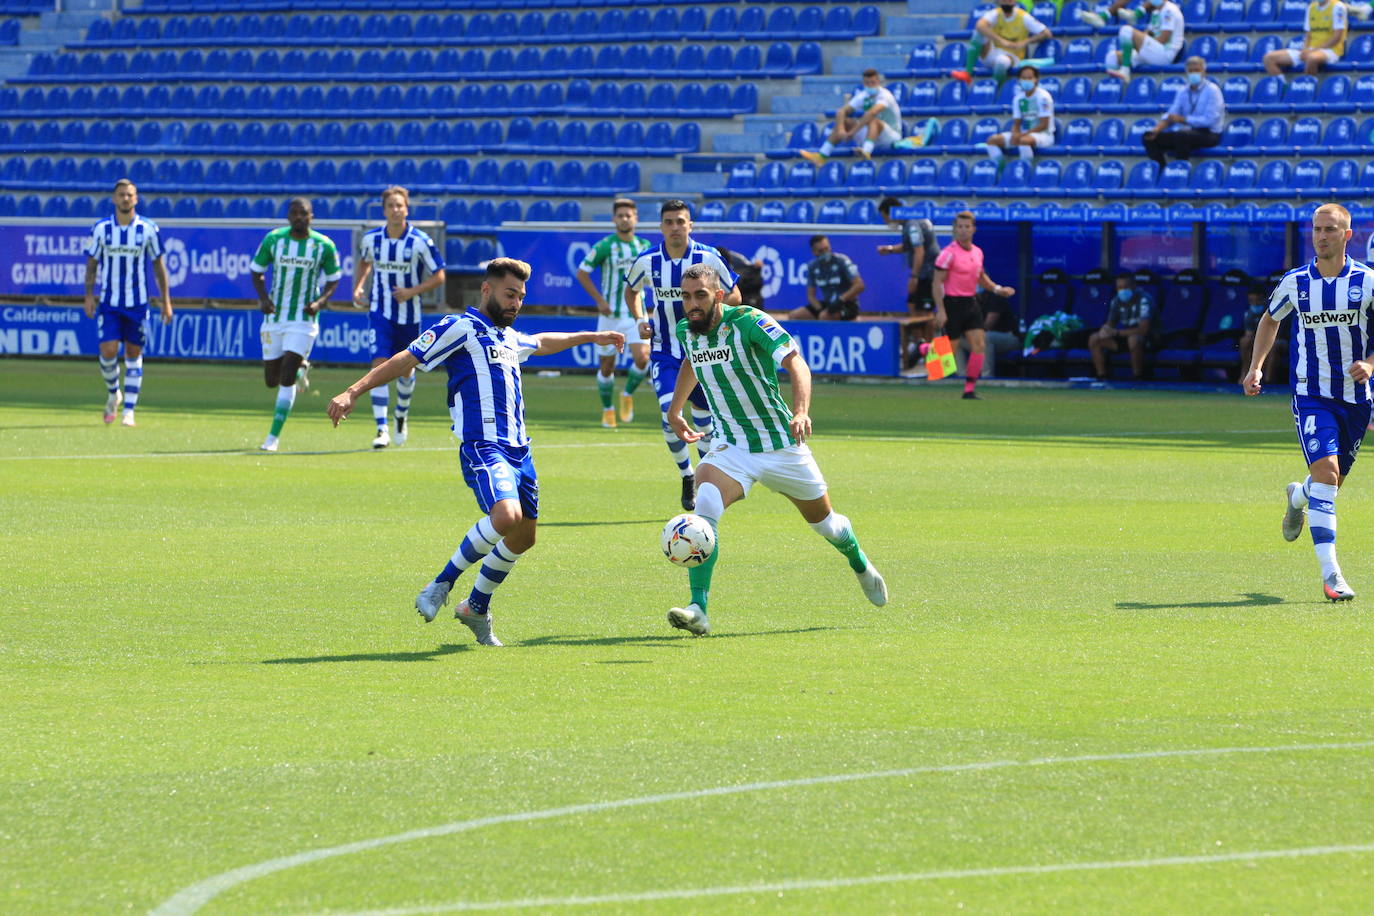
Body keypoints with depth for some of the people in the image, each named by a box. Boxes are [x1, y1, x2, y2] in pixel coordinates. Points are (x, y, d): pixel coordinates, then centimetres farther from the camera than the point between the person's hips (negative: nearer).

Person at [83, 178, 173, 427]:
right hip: (108, 302, 0)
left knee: (133, 355, 2)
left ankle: (129, 411, 7)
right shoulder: (101, 228, -1)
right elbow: (91, 264, 6)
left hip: (137, 303, 0)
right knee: (108, 351, -11)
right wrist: (89, 295, -4)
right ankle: (113, 394, 18)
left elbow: (159, 266, 5)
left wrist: (166, 301, 3)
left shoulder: (148, 229, -2)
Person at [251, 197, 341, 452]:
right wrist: (263, 297, -9)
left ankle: (273, 436, -6)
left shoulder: (324, 245, -6)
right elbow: (256, 270, 9)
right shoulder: (273, 239, -2)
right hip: (274, 316, 3)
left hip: (304, 319, -3)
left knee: (287, 379, -13)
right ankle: (300, 367, 44)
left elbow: (333, 279, 5)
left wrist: (320, 301, -14)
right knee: (272, 380, 9)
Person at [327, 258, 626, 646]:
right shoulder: (460, 328, -2)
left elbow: (540, 343, 46)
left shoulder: (510, 338, 22)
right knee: (506, 516, -29)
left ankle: (476, 608, 28)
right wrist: (354, 392, -15)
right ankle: (442, 585, -12)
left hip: (518, 449, 9)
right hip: (482, 445, -9)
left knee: (523, 535, 10)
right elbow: (406, 360, -6)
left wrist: (589, 337, 58)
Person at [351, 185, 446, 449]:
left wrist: (412, 291, -18)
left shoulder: (420, 241, -11)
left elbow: (439, 277, -6)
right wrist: (358, 287, 4)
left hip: (409, 316, 0)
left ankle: (401, 415, 42)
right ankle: (382, 430, -18)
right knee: (380, 366, -16)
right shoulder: (371, 238, -2)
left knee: (406, 370, 13)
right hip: (380, 314, 0)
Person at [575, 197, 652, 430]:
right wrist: (599, 300, -10)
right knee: (607, 366, 4)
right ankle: (607, 410, 23)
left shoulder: (644, 246, 6)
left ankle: (628, 394, 10)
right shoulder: (604, 246, -6)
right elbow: (582, 273, -4)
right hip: (610, 314, -2)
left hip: (636, 313, 2)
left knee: (642, 358, -17)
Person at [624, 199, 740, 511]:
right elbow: (631, 290, 16)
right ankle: (687, 477, 7)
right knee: (670, 416, -16)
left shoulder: (708, 258, -9)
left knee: (704, 420, 6)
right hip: (664, 352, 0)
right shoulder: (646, 261, -4)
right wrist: (640, 319, -1)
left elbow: (734, 296, 1)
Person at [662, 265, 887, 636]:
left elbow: (796, 364, -31)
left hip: (781, 443, -3)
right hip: (731, 448, 3)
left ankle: (860, 565, 50)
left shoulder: (748, 322, -20)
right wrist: (675, 409, 28)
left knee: (824, 523, 15)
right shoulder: (686, 331, -2)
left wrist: (801, 411, -47)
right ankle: (698, 609, -32)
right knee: (705, 508, -27)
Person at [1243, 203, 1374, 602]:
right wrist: (1256, 367, 6)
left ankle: (1298, 496, 52)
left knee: (1332, 481, 13)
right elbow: (1270, 320, 17)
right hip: (1311, 394, -2)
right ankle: (1329, 572, -23)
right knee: (1326, 471, -20)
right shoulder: (1295, 283, -2)